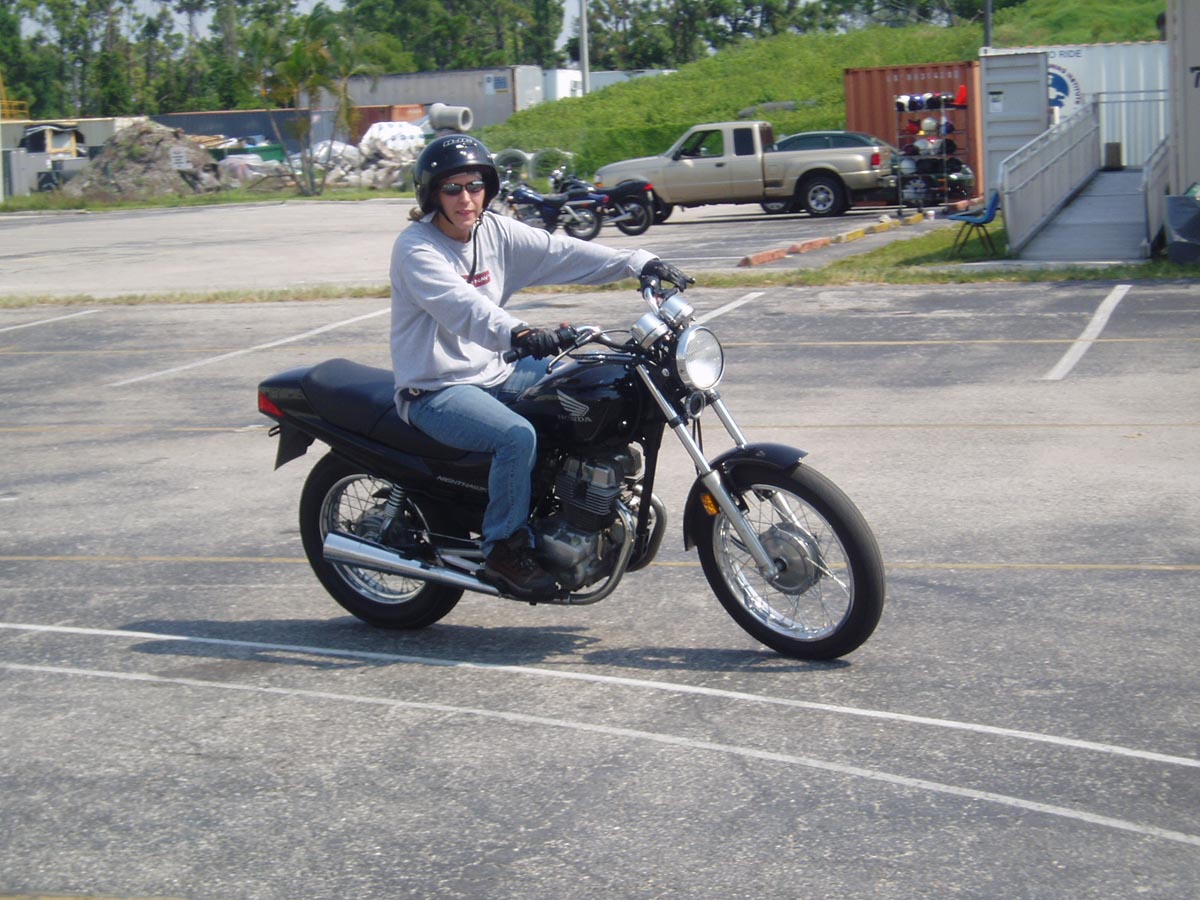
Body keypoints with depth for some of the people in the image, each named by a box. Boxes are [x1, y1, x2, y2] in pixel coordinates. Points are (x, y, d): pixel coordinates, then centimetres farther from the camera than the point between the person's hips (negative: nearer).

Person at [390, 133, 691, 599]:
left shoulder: (495, 231, 5)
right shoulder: (416, 247, -16)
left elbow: (559, 252, -5)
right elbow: (458, 304, -34)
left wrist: (637, 262, -17)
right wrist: (517, 332, -52)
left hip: (494, 373, 8)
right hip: (435, 391, -8)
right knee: (517, 435, -31)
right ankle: (504, 552, -16)